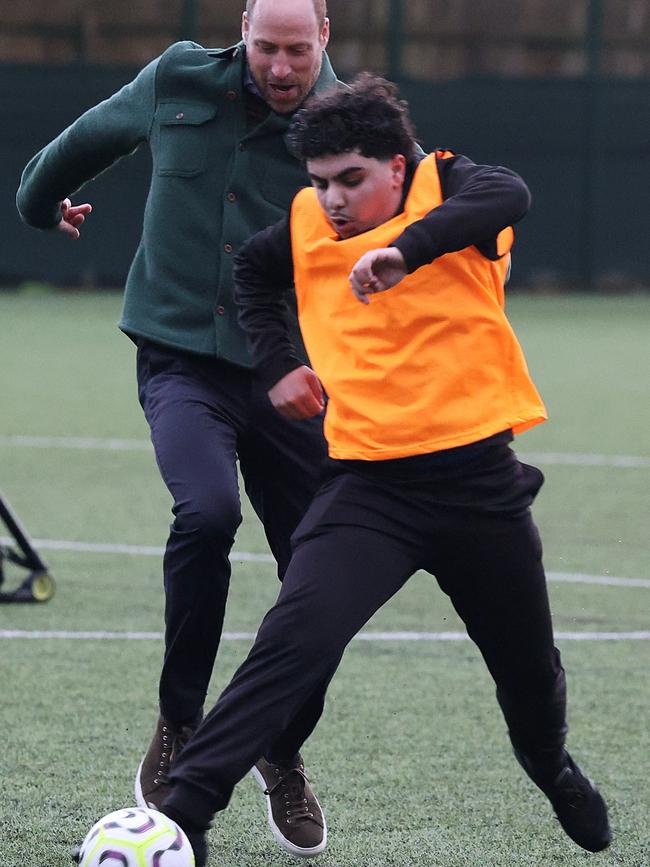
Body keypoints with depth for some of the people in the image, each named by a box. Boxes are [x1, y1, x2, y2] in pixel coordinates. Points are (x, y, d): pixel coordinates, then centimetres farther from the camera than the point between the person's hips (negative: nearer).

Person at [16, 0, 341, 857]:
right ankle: (179, 724, -13)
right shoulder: (178, 81, -1)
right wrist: (40, 198, 35)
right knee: (208, 510, -29)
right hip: (182, 361, -1)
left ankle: (284, 755, 26)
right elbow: (93, 136, 19)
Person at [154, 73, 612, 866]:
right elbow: (249, 269, 27)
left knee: (528, 666, 19)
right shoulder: (307, 226, 4)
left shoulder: (444, 186, -6)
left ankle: (552, 769, 52)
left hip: (477, 474, -1)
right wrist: (276, 363, 14)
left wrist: (407, 250, -46)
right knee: (295, 638, -23)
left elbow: (506, 195, -32)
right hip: (368, 484, 1)